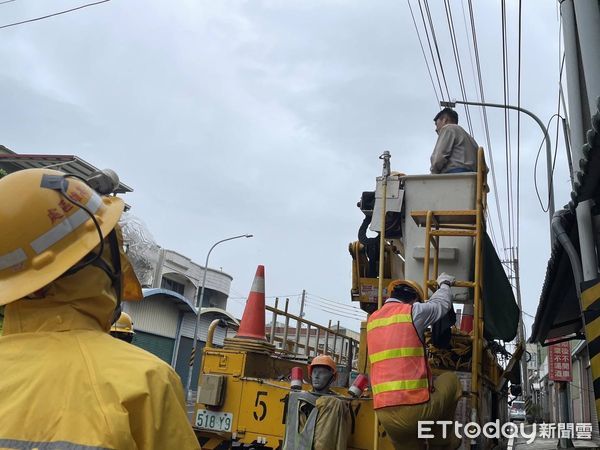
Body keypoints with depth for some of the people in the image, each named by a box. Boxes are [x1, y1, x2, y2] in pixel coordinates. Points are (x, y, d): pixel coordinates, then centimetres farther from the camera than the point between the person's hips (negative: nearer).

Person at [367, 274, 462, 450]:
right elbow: (441, 303, 19)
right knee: (450, 380, 21)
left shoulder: (372, 320, 16)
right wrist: (444, 284, 42)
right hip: (416, 408, -5)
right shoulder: (413, 311, -1)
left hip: (384, 413, 5)